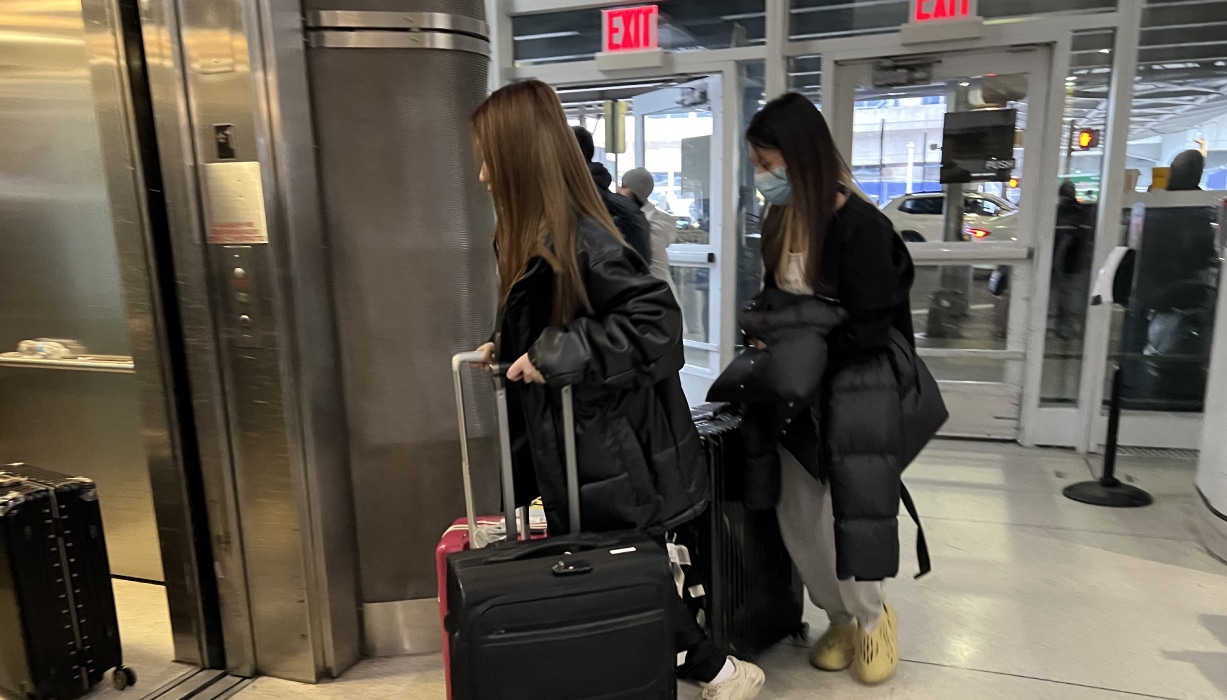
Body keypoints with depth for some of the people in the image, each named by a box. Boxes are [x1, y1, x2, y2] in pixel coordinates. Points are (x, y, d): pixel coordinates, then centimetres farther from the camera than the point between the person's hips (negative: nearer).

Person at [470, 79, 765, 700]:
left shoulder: (575, 238, -23)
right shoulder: (539, 235, 7)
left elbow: (655, 321, -28)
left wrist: (555, 357, -26)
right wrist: (508, 350, 9)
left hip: (609, 450, -9)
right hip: (577, 440, 9)